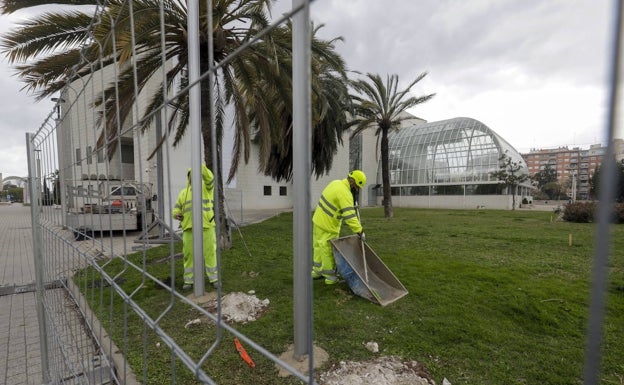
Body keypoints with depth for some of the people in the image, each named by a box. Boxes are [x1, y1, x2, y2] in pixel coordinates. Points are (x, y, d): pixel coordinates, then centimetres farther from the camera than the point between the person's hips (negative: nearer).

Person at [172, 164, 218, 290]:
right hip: (189, 227, 3)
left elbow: (209, 178, -17)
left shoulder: (206, 187, 6)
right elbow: (177, 208, 17)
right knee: (189, 254, 6)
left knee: (210, 253, 1)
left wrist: (201, 166, -30)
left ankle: (214, 279, 12)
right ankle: (188, 281, 19)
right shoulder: (184, 192, 16)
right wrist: (176, 215, -6)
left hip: (206, 226, -3)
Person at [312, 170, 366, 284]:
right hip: (328, 226, -9)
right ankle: (330, 276, 17)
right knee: (328, 250, 4)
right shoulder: (345, 194, -24)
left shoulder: (336, 183, 4)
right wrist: (360, 231, -23)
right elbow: (349, 216, -28)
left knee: (319, 247, 19)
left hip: (318, 220, 9)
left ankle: (317, 270, 33)